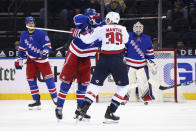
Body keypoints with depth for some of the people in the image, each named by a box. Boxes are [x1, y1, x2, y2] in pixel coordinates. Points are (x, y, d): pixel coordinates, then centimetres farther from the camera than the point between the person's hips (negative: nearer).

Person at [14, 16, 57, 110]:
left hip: (42, 59, -5)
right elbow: (22, 49, 13)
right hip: (31, 60, 5)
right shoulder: (23, 35, 4)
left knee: (48, 78, -10)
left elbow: (47, 45, -12)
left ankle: (55, 98, -5)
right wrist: (19, 60, 8)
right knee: (31, 79, -1)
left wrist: (45, 51, -31)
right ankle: (36, 101, 5)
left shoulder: (41, 33, -12)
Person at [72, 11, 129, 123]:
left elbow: (87, 39, 6)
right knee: (123, 86, 14)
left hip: (104, 59, 1)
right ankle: (110, 113, 5)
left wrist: (78, 34, 26)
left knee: (96, 84, 12)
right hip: (118, 60, -1)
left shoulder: (101, 29, 5)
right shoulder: (122, 29, 9)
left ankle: (83, 110, -1)